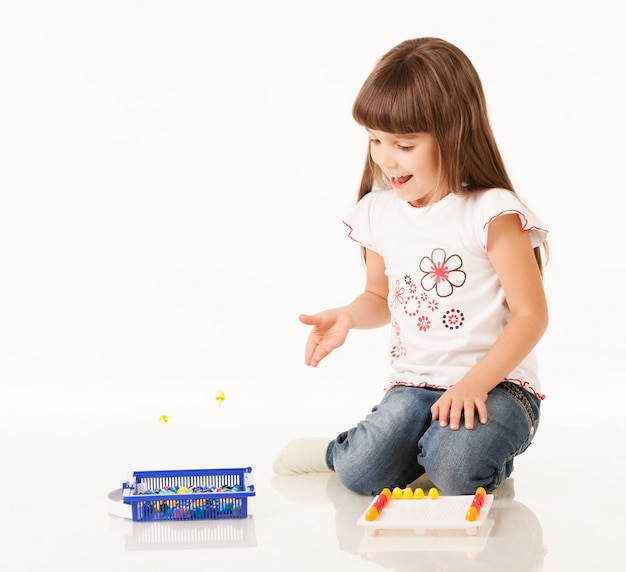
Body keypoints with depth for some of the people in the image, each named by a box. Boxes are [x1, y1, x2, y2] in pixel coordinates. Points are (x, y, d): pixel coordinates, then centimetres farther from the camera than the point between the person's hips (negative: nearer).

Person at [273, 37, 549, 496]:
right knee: (363, 474, -20)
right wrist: (348, 316, -3)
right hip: (414, 384, 4)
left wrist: (474, 384, -21)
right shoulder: (380, 213, 5)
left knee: (455, 470, -30)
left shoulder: (491, 213, -13)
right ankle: (340, 451, 15)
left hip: (497, 384, -3)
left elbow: (531, 315, -12)